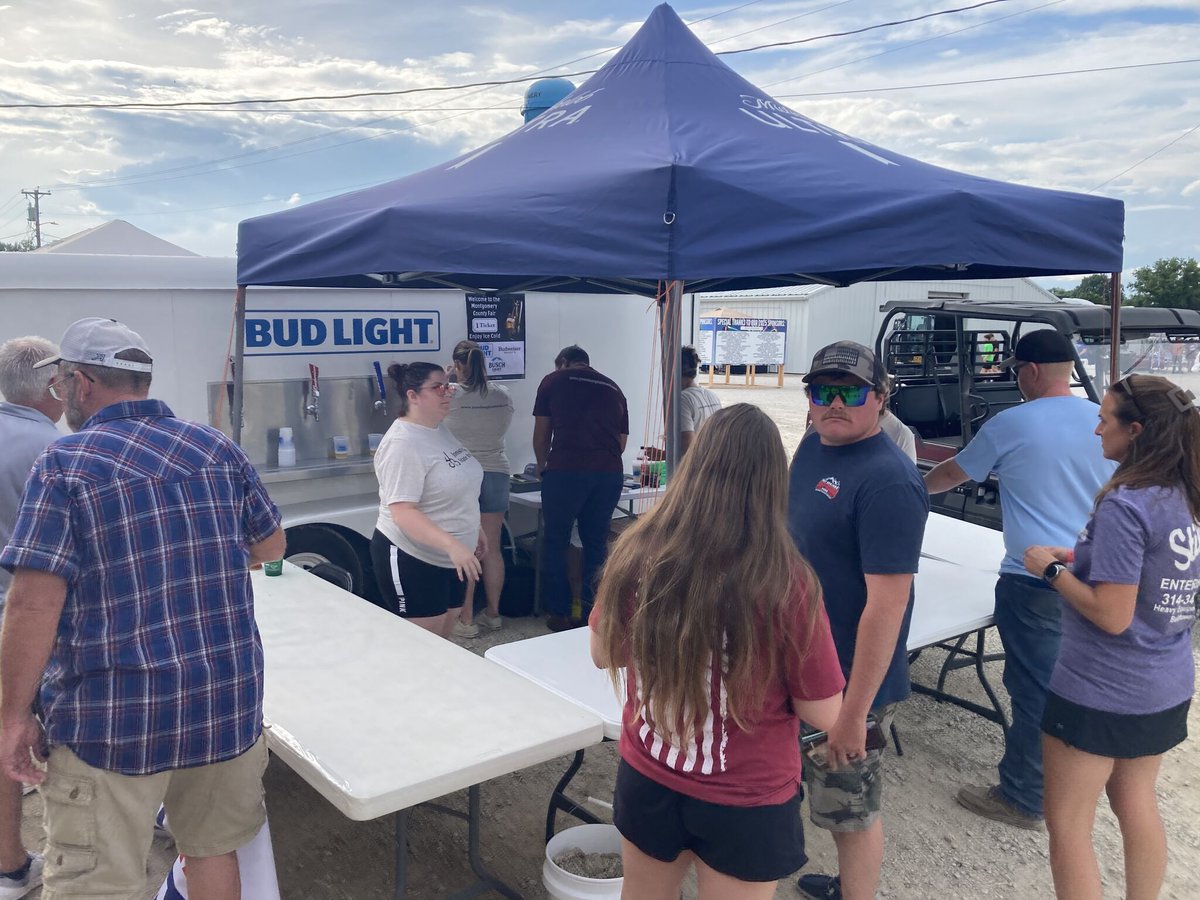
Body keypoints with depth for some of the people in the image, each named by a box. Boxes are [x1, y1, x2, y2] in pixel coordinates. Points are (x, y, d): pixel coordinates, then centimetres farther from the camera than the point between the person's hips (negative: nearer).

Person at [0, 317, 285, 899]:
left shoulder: (65, 464, -8)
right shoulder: (219, 450, 5)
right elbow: (271, 546, 14)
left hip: (114, 719, -4)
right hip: (228, 703, 5)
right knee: (213, 850, 22)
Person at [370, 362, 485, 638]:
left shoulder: (440, 429, 7)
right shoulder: (402, 444, -21)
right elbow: (402, 512, -27)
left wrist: (474, 530, 22)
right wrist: (452, 545, -36)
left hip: (447, 558, 9)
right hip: (411, 559, -9)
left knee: (443, 642, 16)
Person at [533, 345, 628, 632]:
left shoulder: (553, 381, 12)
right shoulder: (613, 389, 21)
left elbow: (541, 435, 15)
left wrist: (542, 467, 32)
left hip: (566, 470, -3)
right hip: (609, 472, 3)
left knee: (555, 543, 10)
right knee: (596, 543, 14)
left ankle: (560, 614, 13)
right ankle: (593, 613, 17)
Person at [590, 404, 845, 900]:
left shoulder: (635, 554, -18)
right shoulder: (785, 583, -27)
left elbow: (603, 654, 1)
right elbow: (824, 713, -13)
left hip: (646, 780, 3)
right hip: (746, 802, -2)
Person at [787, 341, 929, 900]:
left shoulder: (887, 481, -24)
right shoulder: (811, 448, 3)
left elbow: (887, 605, -26)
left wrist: (855, 711, -25)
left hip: (852, 682, -8)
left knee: (852, 810, 10)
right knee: (834, 801, 26)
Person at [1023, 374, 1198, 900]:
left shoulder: (1123, 505, -23)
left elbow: (1112, 616, -24)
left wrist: (1053, 569, -12)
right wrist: (1084, 560, 8)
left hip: (1100, 692, -8)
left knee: (1068, 825, 6)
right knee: (1136, 804, 24)